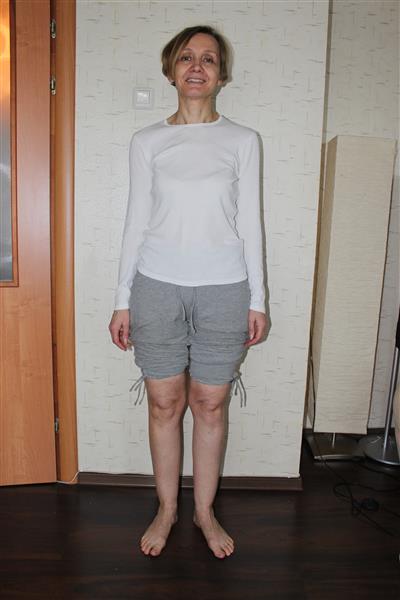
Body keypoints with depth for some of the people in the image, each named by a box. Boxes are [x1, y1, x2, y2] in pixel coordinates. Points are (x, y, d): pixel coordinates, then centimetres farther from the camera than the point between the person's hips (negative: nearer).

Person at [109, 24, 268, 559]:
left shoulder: (243, 141, 6)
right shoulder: (147, 142, 6)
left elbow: (250, 223, 4)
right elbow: (136, 222, 5)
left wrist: (258, 299, 1)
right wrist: (123, 300, 3)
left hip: (223, 290, 0)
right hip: (157, 287, 1)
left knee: (210, 405, 9)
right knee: (164, 404, 9)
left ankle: (205, 511, 31)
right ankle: (166, 509, 31)